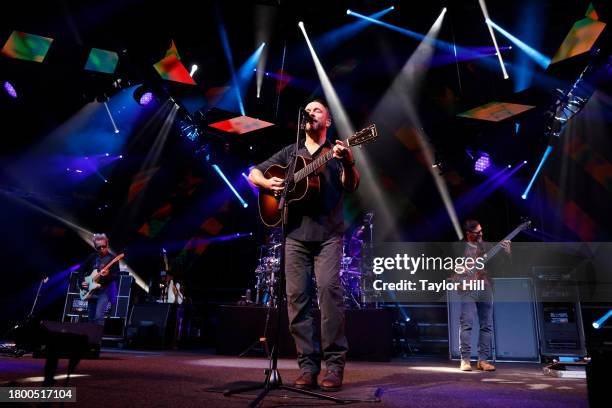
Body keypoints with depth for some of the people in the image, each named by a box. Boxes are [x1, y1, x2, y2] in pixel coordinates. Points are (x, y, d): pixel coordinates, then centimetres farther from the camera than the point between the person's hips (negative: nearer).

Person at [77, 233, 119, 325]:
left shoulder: (112, 259, -4)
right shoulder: (92, 257, 8)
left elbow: (116, 275, -10)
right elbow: (81, 270, 16)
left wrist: (107, 275, -29)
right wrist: (81, 282, 3)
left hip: (104, 291, -5)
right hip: (91, 291, 5)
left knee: (98, 317, -17)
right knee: (90, 318, 12)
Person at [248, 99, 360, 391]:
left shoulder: (337, 152, 11)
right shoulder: (290, 153, 19)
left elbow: (351, 186, -5)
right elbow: (253, 173, 20)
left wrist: (348, 161, -25)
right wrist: (268, 183, -3)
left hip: (328, 234, -3)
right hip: (296, 233, 3)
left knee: (328, 287, -18)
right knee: (297, 296, -2)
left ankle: (334, 364, -10)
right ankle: (308, 366, 6)